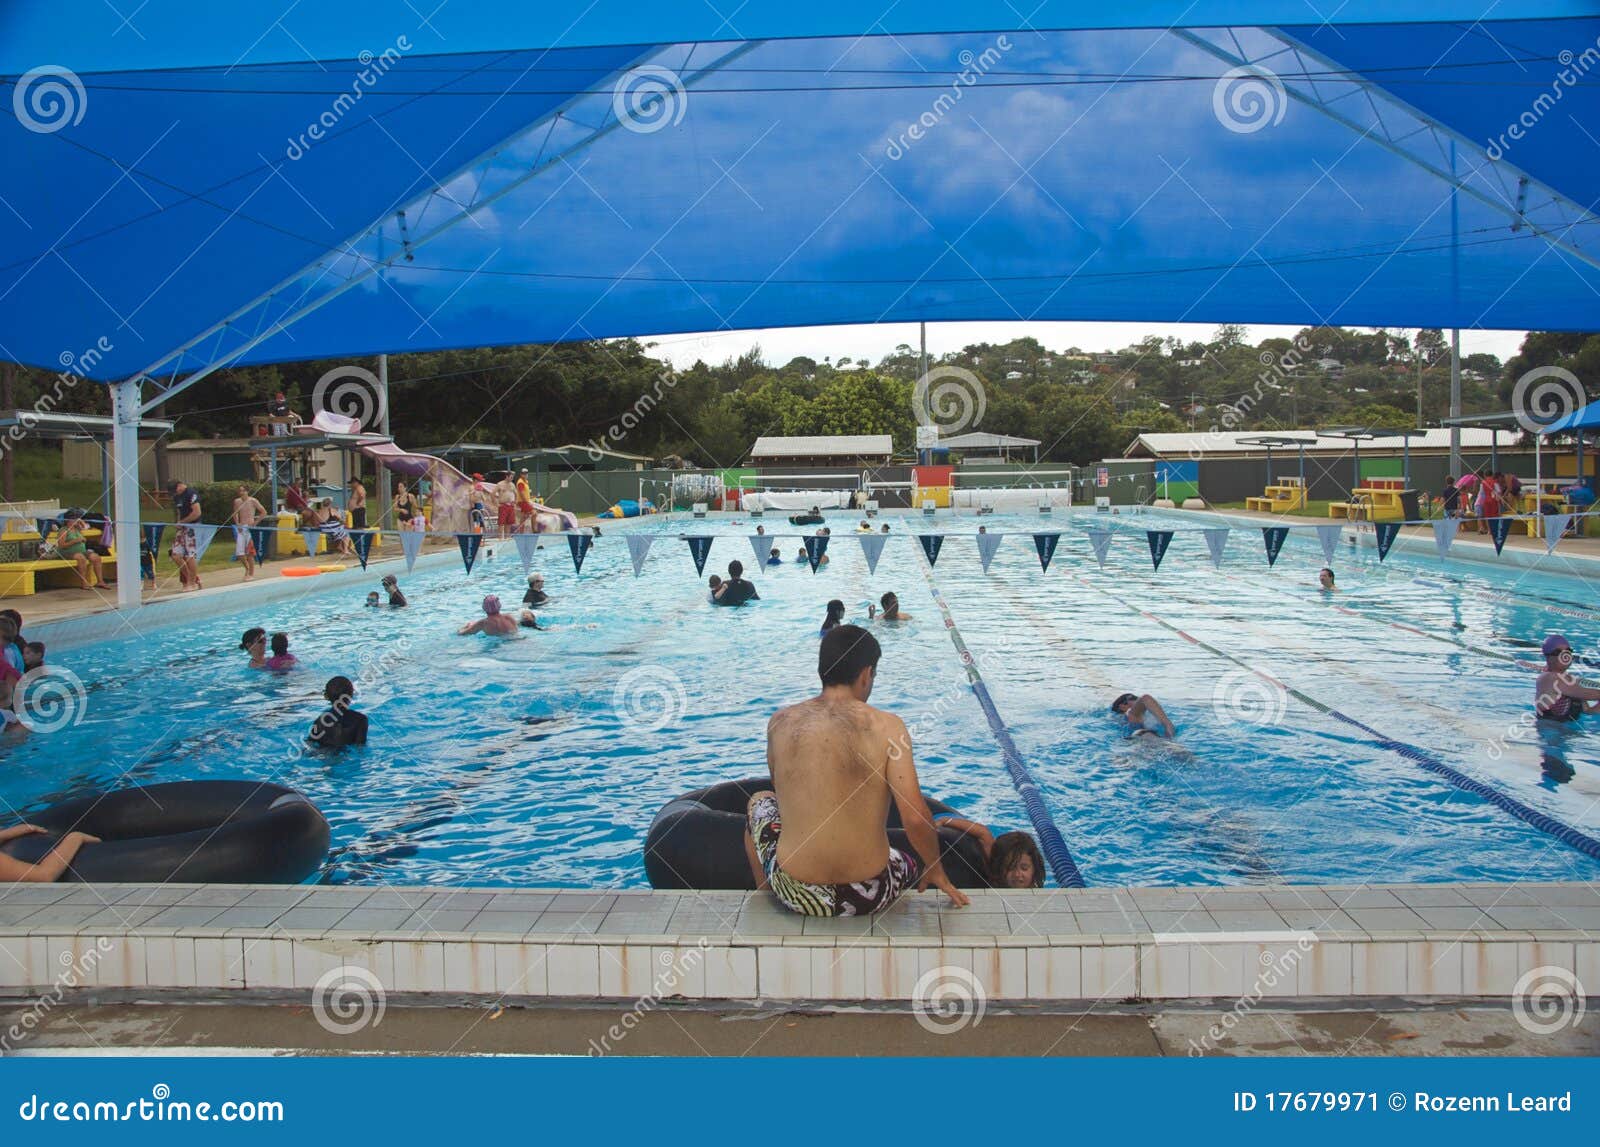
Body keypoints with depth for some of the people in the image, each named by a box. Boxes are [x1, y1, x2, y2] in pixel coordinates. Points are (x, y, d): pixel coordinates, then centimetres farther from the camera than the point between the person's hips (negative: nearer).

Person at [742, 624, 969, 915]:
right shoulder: (887, 726, -9)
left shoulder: (780, 722, 0)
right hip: (869, 899, -1)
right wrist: (936, 870, 5)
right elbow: (915, 819, -15)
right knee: (924, 856, 34)